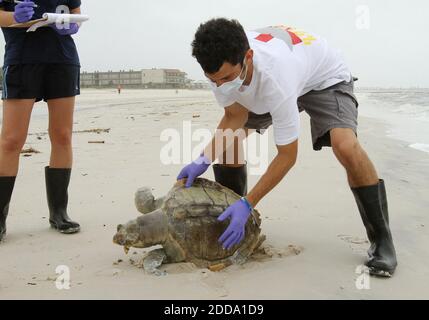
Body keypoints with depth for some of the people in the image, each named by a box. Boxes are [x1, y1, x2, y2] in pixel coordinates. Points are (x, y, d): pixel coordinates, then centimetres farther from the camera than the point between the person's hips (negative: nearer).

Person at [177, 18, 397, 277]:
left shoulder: (274, 77, -45)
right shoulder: (221, 64, -27)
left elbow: (287, 155, -35)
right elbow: (235, 116, -12)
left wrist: (248, 204, -36)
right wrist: (204, 160, -25)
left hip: (326, 78, -6)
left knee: (346, 147, -32)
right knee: (229, 137, -6)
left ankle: (382, 240, -14)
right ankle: (230, 215, 13)